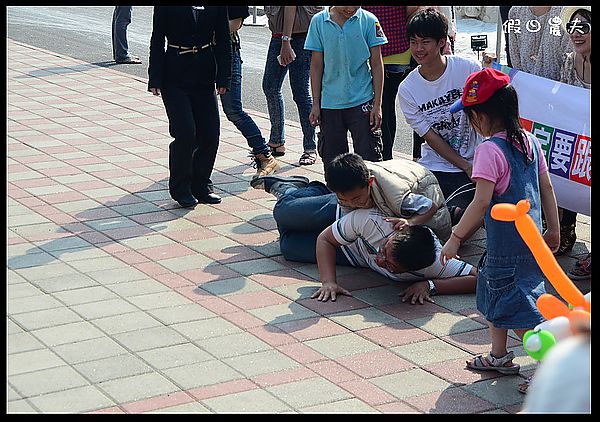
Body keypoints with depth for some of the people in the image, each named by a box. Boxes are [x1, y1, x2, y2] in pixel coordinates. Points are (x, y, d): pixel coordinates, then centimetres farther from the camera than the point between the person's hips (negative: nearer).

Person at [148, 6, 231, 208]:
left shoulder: (217, 6, 2)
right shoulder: (166, 6, -5)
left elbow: (223, 38, 6)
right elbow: (157, 38, -3)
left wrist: (223, 77, 0)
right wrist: (155, 79, -7)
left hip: (204, 76, 3)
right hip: (175, 76, -3)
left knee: (210, 134, 0)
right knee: (185, 133, -10)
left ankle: (201, 185, 19)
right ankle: (180, 189, 9)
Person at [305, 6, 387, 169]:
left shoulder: (369, 21, -5)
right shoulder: (318, 22, -2)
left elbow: (376, 65, -1)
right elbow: (316, 65, 3)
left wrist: (377, 104, -4)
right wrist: (316, 104, 3)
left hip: (362, 101, -1)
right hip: (329, 103, 2)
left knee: (369, 156, -2)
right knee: (331, 157, 10)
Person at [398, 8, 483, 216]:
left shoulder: (468, 68, -9)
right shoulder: (407, 89, -3)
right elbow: (430, 137, -4)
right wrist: (467, 167, -10)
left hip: (473, 164, -3)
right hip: (432, 167, 3)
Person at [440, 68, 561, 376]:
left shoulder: (490, 150, -20)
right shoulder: (529, 141, 4)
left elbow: (481, 202, -24)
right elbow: (547, 188, 10)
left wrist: (456, 237, -15)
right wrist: (553, 230, 20)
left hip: (505, 244, -9)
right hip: (531, 239, 9)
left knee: (517, 308, -1)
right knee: (493, 294, 24)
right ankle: (499, 356, 36)